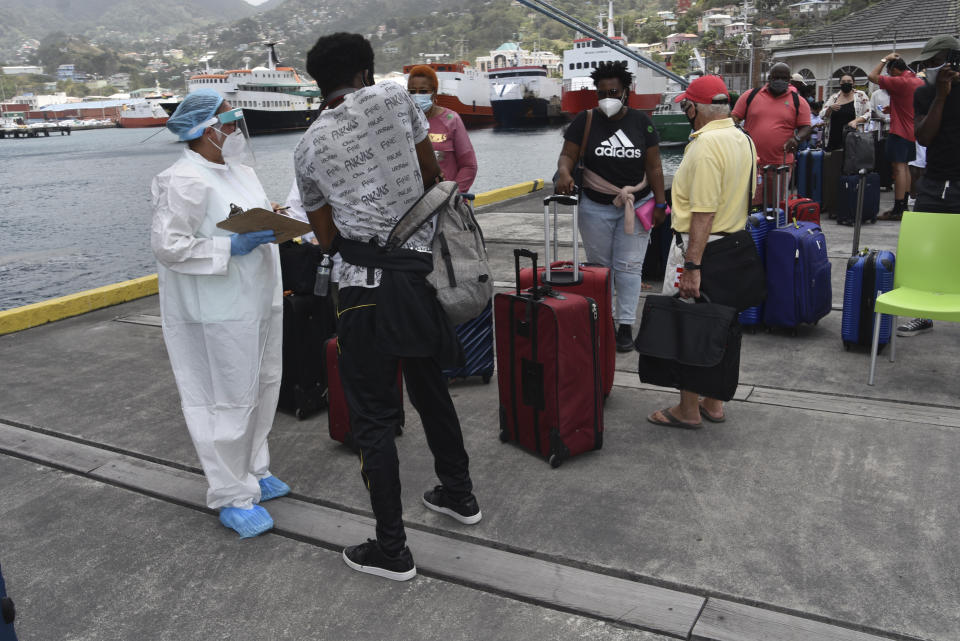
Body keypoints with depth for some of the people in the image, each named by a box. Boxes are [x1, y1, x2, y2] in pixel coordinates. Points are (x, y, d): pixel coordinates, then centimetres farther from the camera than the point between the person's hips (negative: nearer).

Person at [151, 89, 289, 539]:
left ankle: (253, 471, 35)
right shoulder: (184, 182, -15)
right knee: (229, 401, -2)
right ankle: (232, 497, 13)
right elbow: (166, 245, -20)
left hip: (259, 302, 10)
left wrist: (271, 227, 6)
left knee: (262, 390, 17)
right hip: (218, 313, -9)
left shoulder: (241, 173, 15)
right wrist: (231, 248, -22)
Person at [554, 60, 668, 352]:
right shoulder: (585, 121, 0)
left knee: (628, 267, 0)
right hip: (595, 208, 0)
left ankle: (626, 325, 7)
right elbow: (567, 155, -5)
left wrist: (660, 203, -2)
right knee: (599, 266, 8)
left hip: (636, 206, 0)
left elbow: (654, 167, 2)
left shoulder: (641, 121, 2)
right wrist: (564, 172, -28)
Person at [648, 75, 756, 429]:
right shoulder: (744, 140, 10)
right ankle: (713, 403, 27)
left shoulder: (706, 144, -20)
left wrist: (692, 267, -25)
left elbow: (703, 213, -25)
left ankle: (688, 410, 10)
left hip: (701, 246, -9)